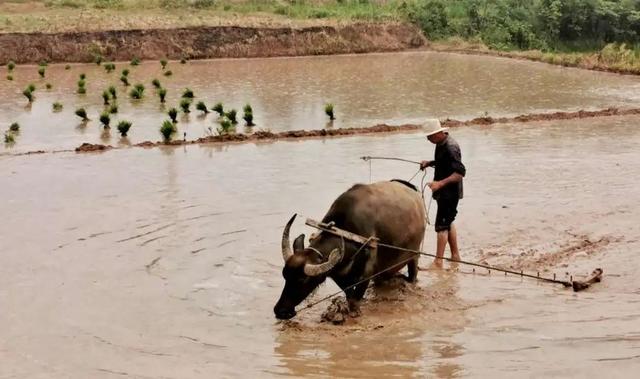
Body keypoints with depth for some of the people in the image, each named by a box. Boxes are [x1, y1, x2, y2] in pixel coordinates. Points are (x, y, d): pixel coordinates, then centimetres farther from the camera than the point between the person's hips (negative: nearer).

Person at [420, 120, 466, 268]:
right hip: (444, 192, 10)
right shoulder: (441, 144, 7)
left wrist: (440, 183, -32)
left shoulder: (451, 147, -22)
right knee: (448, 223, 19)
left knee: (442, 225, -7)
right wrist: (429, 163, 8)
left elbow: (460, 172, -27)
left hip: (449, 193, -10)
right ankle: (455, 255, 30)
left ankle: (438, 262, -3)